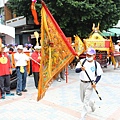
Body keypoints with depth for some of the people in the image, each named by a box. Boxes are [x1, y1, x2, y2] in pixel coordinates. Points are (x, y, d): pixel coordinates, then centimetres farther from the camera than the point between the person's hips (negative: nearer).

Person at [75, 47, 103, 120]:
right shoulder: (82, 61, -5)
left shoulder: (96, 64, -7)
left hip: (90, 84, -3)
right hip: (82, 83, 4)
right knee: (83, 99, 19)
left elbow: (99, 75, 2)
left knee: (86, 101, -7)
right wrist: (81, 69, -40)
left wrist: (95, 82, -13)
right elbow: (76, 70, -18)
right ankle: (92, 105, 50)